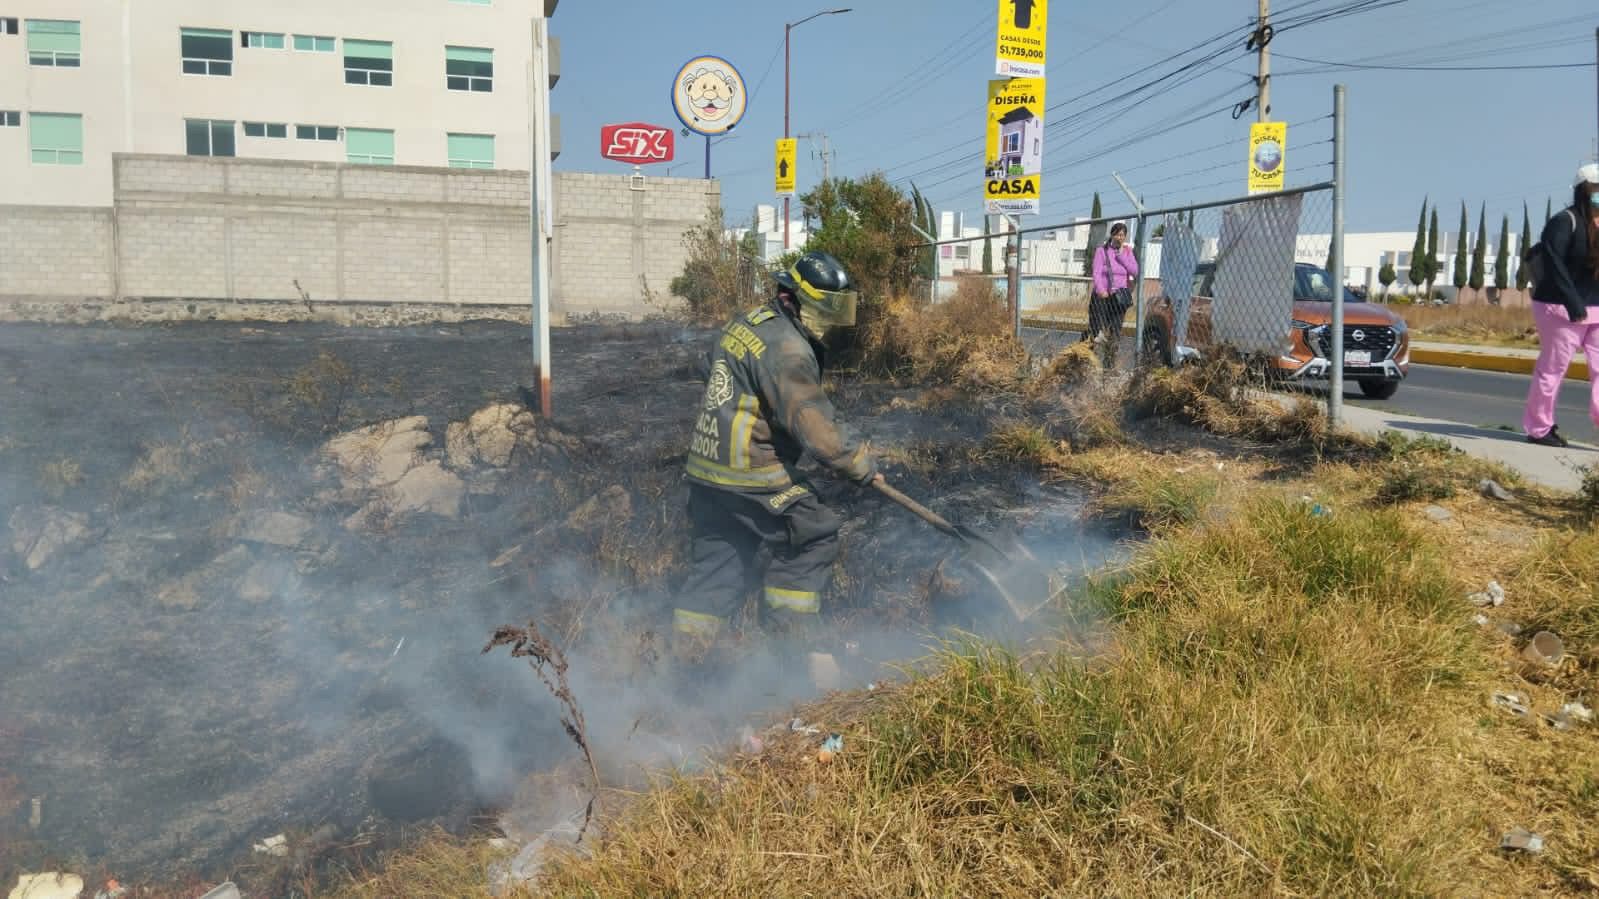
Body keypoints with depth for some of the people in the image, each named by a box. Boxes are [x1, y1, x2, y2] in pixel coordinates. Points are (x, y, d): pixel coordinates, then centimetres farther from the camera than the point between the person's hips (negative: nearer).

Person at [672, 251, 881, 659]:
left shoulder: (746, 323, 14)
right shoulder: (787, 349, -16)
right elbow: (813, 425, -22)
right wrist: (862, 466, -10)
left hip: (704, 471, 9)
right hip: (751, 474, -9)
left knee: (715, 563, 15)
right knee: (813, 535, 5)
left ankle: (682, 658, 18)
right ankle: (793, 634, 10)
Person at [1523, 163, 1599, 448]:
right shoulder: (1565, 221, -9)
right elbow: (1554, 265, -17)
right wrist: (1573, 305, -23)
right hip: (1562, 308, -7)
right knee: (1552, 368, 0)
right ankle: (1538, 429, 11)